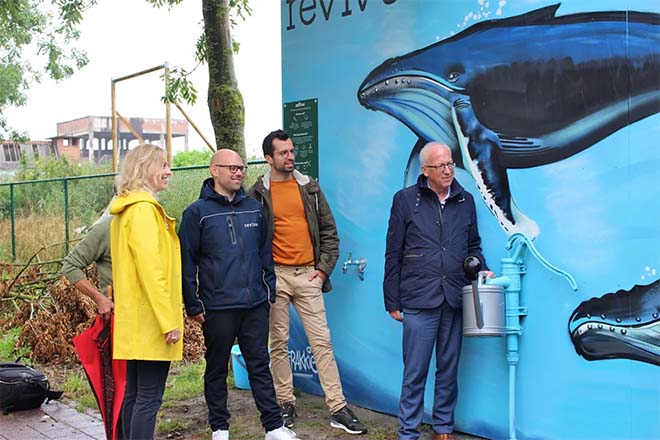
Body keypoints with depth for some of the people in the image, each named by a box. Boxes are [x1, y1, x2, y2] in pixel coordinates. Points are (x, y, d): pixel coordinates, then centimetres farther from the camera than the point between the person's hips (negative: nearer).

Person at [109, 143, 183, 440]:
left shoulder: (126, 208, 16)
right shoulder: (144, 209, -16)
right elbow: (151, 270, -22)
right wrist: (169, 321, -20)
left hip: (133, 320, 10)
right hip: (151, 322, -10)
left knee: (134, 393, 15)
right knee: (149, 398, -6)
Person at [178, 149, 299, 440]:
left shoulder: (253, 208, 10)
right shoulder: (197, 213, -4)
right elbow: (187, 262, -4)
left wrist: (269, 292, 12)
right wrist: (193, 305, -6)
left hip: (255, 306, 3)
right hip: (218, 309, -3)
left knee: (260, 366, 9)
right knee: (217, 369, 9)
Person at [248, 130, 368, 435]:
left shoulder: (309, 187, 9)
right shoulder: (258, 194, 1)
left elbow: (329, 230, 11)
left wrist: (324, 267, 3)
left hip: (308, 275, 2)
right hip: (275, 276, -1)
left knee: (322, 342, 0)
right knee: (279, 343, 6)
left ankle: (339, 409, 1)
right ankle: (286, 403, 19)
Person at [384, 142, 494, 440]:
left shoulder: (465, 201, 10)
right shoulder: (405, 200, 1)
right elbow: (393, 255, 1)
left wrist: (482, 269, 2)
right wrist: (392, 302, 0)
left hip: (455, 300, 4)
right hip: (419, 301, -3)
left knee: (448, 370, 12)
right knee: (415, 372, 1)